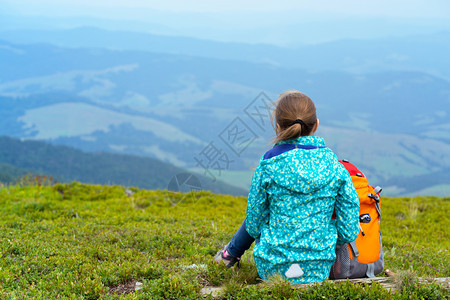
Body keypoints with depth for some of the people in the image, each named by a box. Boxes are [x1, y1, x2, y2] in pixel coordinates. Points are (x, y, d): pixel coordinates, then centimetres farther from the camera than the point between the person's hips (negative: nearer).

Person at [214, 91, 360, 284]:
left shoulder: (269, 166, -12)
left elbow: (254, 226, -3)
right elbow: (349, 232, -4)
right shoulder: (334, 165, -6)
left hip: (273, 270, -2)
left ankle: (231, 253, 49)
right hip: (319, 271, 2)